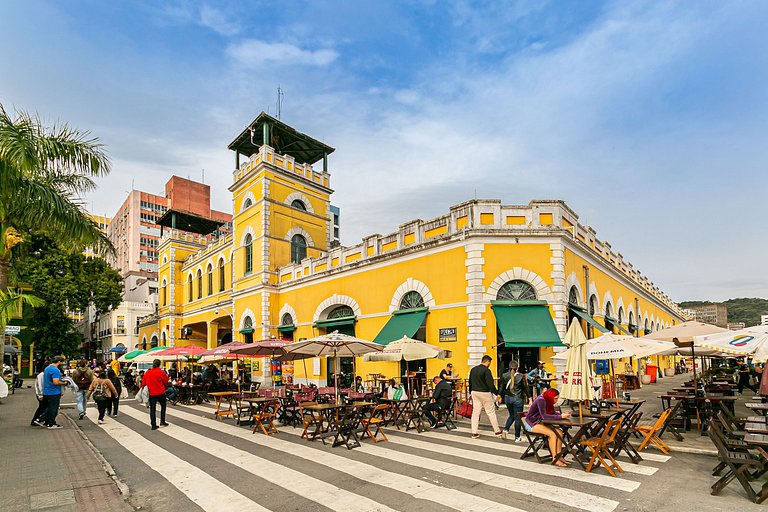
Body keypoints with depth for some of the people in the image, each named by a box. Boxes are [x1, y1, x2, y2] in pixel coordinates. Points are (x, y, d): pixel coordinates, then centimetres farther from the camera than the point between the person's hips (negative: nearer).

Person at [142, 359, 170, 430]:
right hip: (161, 393, -2)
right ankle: (162, 421, 15)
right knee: (163, 406, 17)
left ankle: (153, 425, 4)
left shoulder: (147, 373, 2)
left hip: (151, 393, 3)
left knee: (152, 409, 6)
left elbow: (143, 383, 6)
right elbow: (166, 382, -2)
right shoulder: (161, 372, -9)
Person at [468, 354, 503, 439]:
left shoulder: (473, 369, 8)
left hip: (474, 392, 6)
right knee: (491, 412, 7)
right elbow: (490, 384, -18)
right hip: (485, 393, -6)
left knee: (475, 412, 8)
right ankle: (497, 431, 19)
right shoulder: (486, 370, -15)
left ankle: (474, 433, 9)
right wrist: (497, 393, -10)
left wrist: (470, 393, 25)